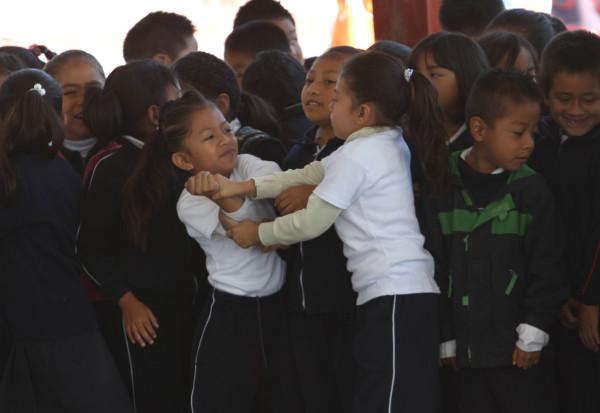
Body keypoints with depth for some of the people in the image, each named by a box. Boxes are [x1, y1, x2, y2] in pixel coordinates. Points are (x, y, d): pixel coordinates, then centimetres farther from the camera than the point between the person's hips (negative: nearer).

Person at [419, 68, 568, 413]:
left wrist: (533, 335, -7)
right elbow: (434, 268, 5)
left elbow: (547, 268, -1)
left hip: (521, 350, -2)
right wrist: (445, 340, 4)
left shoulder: (532, 190, -2)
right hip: (467, 352, 2)